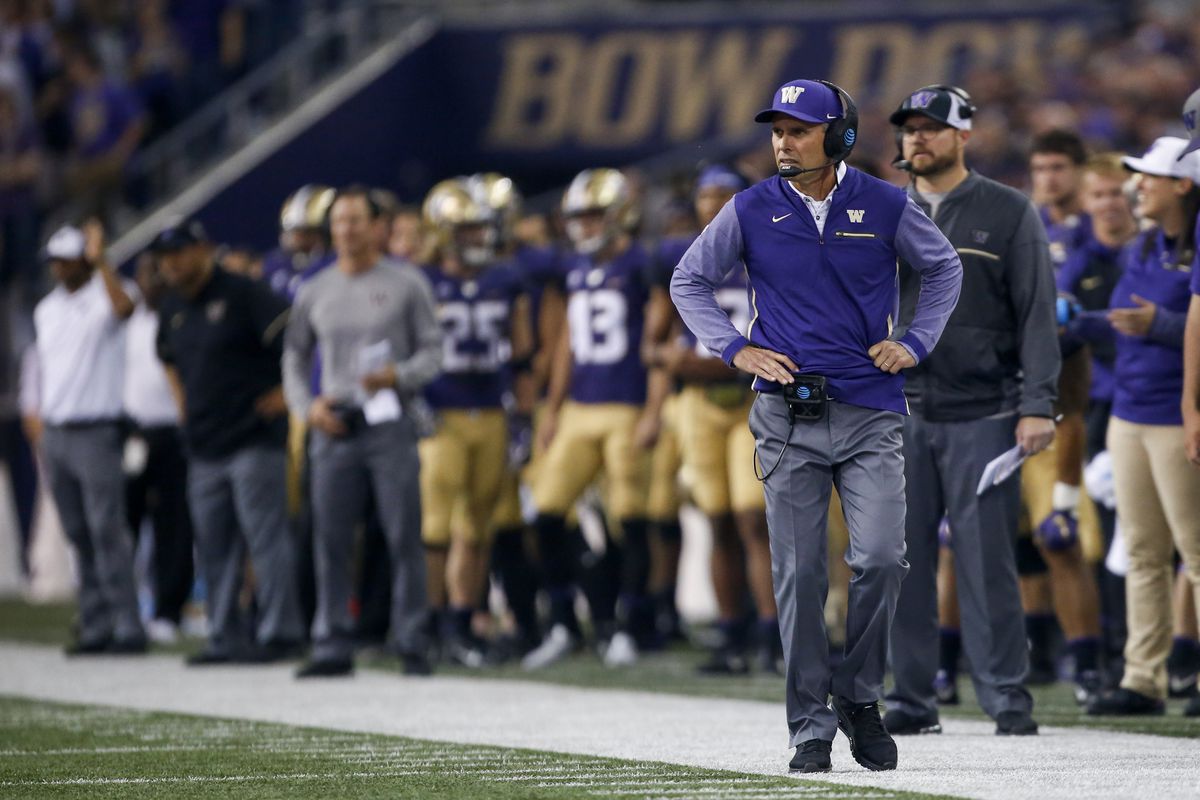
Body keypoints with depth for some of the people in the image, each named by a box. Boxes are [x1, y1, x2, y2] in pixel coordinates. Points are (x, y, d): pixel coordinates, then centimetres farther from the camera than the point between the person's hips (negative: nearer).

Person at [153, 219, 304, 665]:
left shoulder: (243, 297, -12)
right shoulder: (172, 310, 14)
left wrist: (285, 393, -13)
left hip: (253, 439, -8)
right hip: (203, 445, 8)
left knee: (266, 539, -9)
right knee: (214, 548, 9)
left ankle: (279, 633, -7)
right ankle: (225, 636, 14)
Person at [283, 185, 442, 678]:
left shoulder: (406, 285, 3)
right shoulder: (314, 292, 13)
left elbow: (432, 350, 2)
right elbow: (294, 356, 19)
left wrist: (397, 376, -16)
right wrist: (306, 406, 3)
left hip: (390, 421, -3)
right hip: (334, 426, 3)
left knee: (404, 537, -6)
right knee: (331, 540, 2)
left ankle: (411, 644, -1)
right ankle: (333, 647, 6)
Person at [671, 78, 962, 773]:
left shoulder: (885, 206, 2)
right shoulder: (751, 211, 1)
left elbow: (944, 268, 19)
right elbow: (689, 281, 13)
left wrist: (915, 343, 8)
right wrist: (734, 349, 1)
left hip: (871, 412, 0)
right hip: (788, 417, 0)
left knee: (881, 560, -13)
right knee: (799, 575, -1)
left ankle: (861, 698, 7)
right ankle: (811, 727, 6)